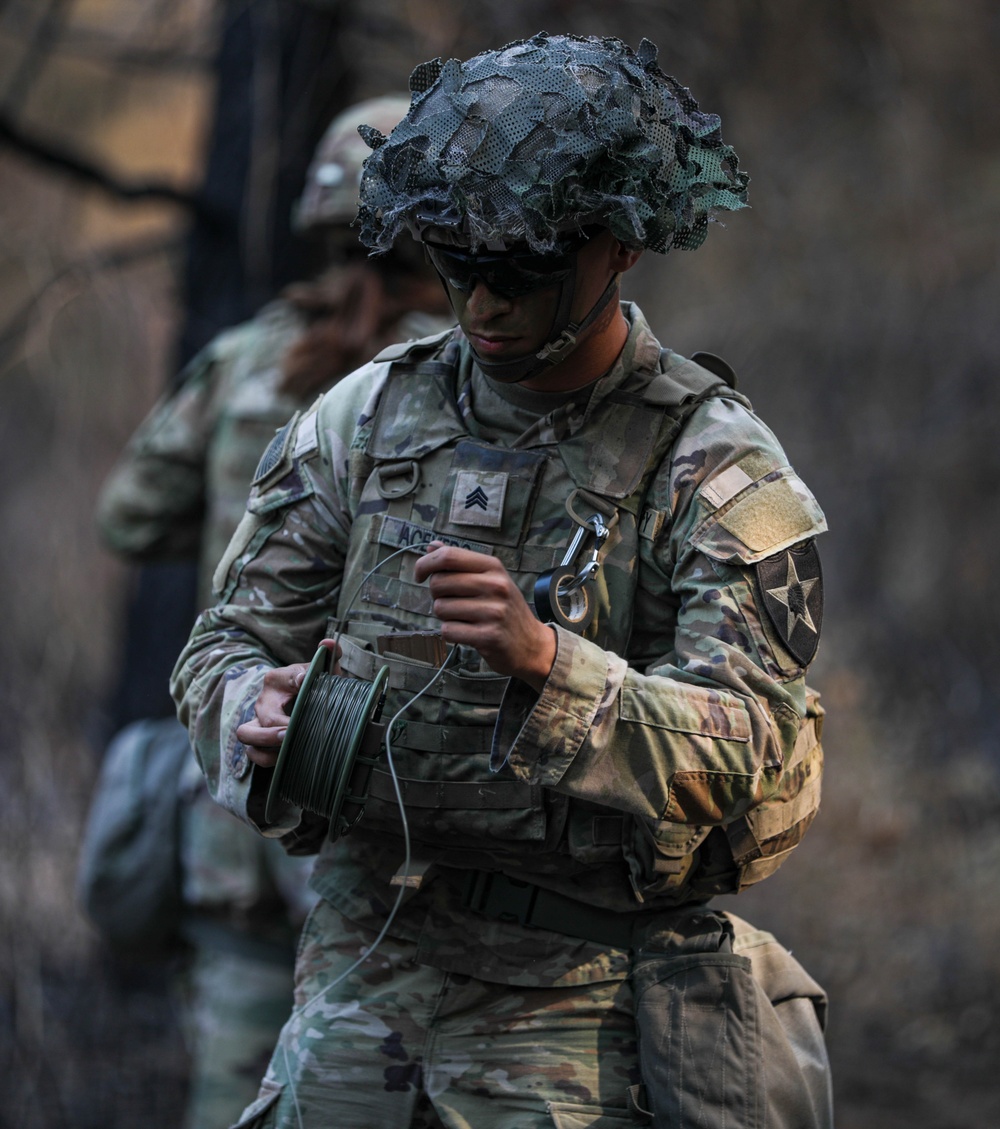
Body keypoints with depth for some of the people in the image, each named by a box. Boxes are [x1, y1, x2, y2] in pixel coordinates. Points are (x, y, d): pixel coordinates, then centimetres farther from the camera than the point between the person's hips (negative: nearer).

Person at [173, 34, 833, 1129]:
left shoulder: (719, 471, -7)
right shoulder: (365, 418, 6)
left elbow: (747, 759, -18)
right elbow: (228, 644, 8)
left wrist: (548, 661, -34)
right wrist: (262, 720, -17)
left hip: (578, 1015, -4)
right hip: (359, 979, 4)